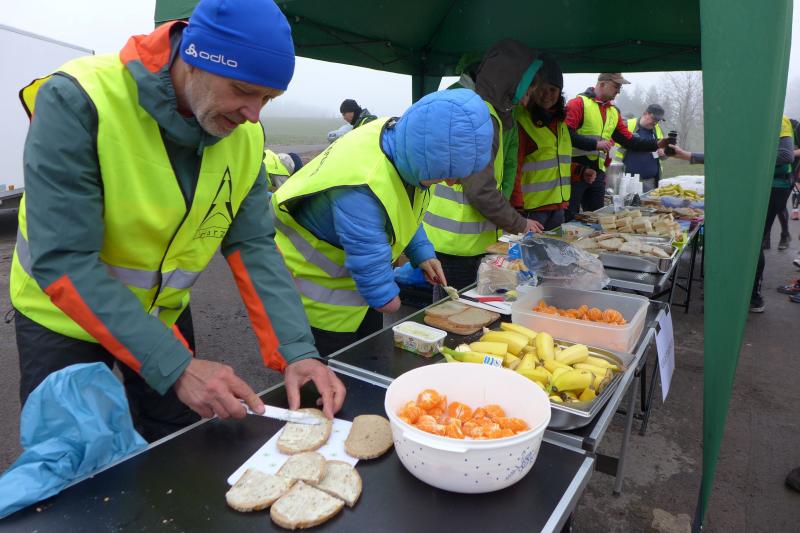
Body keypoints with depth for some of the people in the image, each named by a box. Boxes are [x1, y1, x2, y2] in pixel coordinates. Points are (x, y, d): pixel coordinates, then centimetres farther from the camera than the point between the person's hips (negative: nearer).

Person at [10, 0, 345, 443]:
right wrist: (176, 366, -36)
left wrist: (296, 351, -26)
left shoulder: (245, 135, -12)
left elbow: (254, 247, -13)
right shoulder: (77, 100, -28)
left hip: (165, 313, 4)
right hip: (65, 318, -4)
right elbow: (62, 262, -31)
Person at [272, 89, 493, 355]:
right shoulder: (360, 188, -40)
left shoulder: (407, 141, -11)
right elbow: (370, 262, -28)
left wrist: (422, 253, -1)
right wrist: (389, 302, -12)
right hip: (316, 279, -8)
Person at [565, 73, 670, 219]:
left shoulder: (613, 112, 16)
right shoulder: (579, 103, -7)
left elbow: (629, 141, 17)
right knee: (570, 221, -1)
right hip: (575, 173, -7)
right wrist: (595, 144, -21)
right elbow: (566, 134, -19)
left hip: (597, 174, 7)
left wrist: (657, 144, 7)